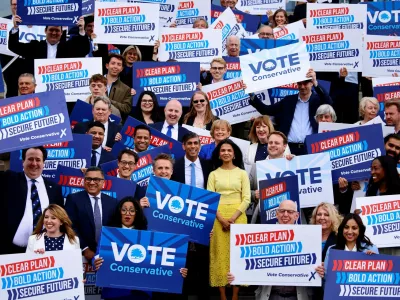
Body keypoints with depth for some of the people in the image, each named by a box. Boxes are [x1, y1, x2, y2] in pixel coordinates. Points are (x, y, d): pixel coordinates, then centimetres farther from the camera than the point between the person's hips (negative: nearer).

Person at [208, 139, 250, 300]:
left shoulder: (242, 173, 6)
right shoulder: (213, 174, 8)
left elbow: (246, 199, 0)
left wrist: (233, 218, -12)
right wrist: (221, 218, -12)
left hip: (238, 216, 0)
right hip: (218, 217, 0)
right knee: (220, 254, -1)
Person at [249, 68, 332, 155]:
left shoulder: (318, 99, 9)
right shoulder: (289, 100, 16)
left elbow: (328, 102, -13)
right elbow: (266, 110, 14)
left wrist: (316, 82, -24)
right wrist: (252, 95, 0)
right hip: (289, 148, 2)